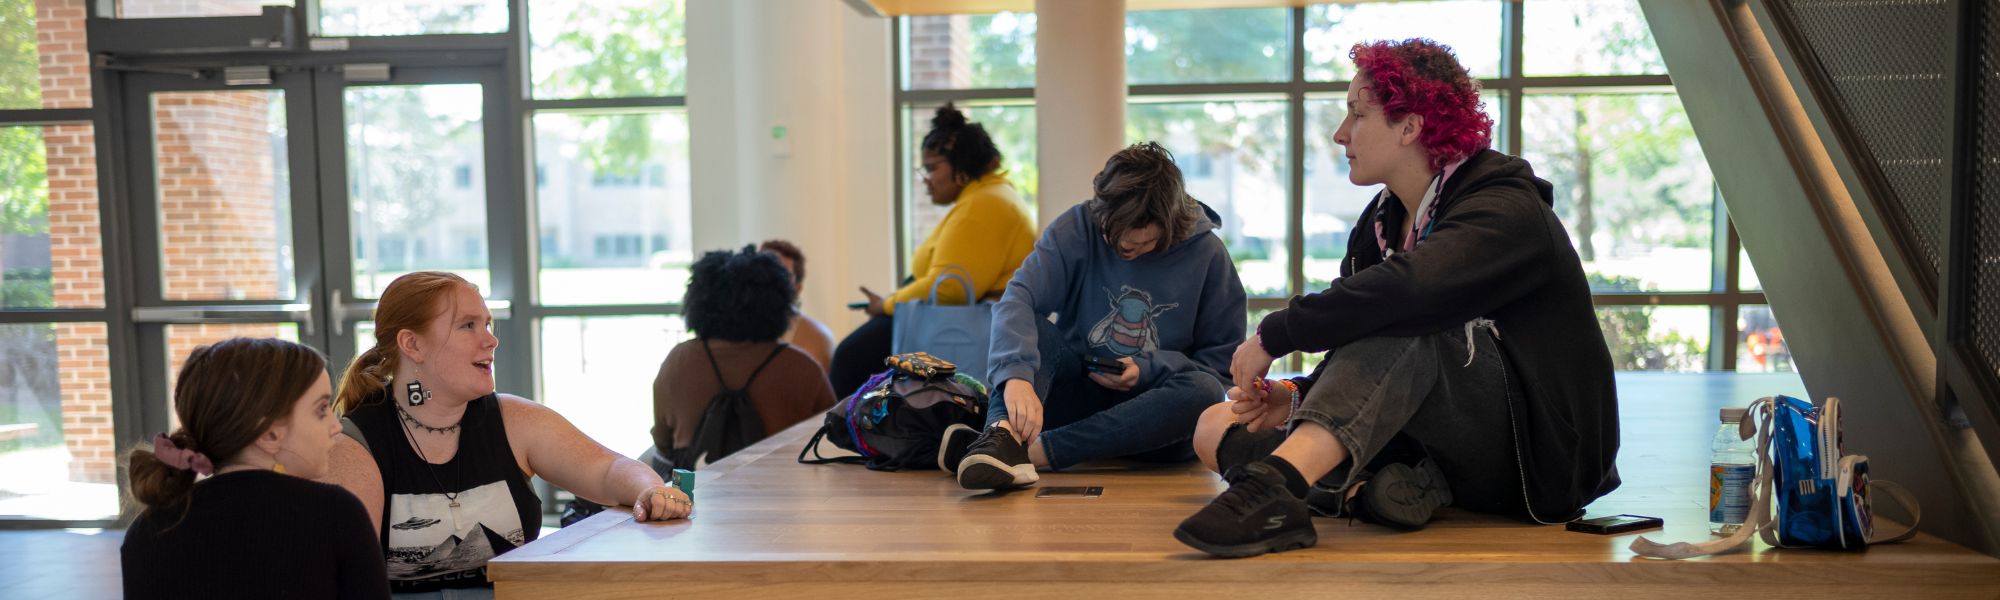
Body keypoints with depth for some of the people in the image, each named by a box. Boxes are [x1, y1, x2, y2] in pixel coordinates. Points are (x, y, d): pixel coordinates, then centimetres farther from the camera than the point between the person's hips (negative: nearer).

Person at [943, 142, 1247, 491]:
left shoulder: (1207, 253, -7)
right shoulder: (1078, 228, -8)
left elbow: (1224, 360, 0)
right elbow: (1018, 299, -25)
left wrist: (1148, 370, -17)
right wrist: (1017, 375, -44)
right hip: (1076, 393, 1)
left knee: (1204, 389, -33)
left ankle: (1030, 451, -41)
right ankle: (1004, 434, -50)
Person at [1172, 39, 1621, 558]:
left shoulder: (1506, 209, -15)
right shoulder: (1379, 223, 9)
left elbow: (1408, 289, -36)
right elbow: (1362, 362, 7)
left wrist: (1273, 335, -29)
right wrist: (1298, 398, -14)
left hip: (1536, 456, -7)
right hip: (1456, 456, 8)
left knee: (1402, 327, -35)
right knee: (1216, 426, -5)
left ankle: (1272, 487, -49)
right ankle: (1373, 488, -29)